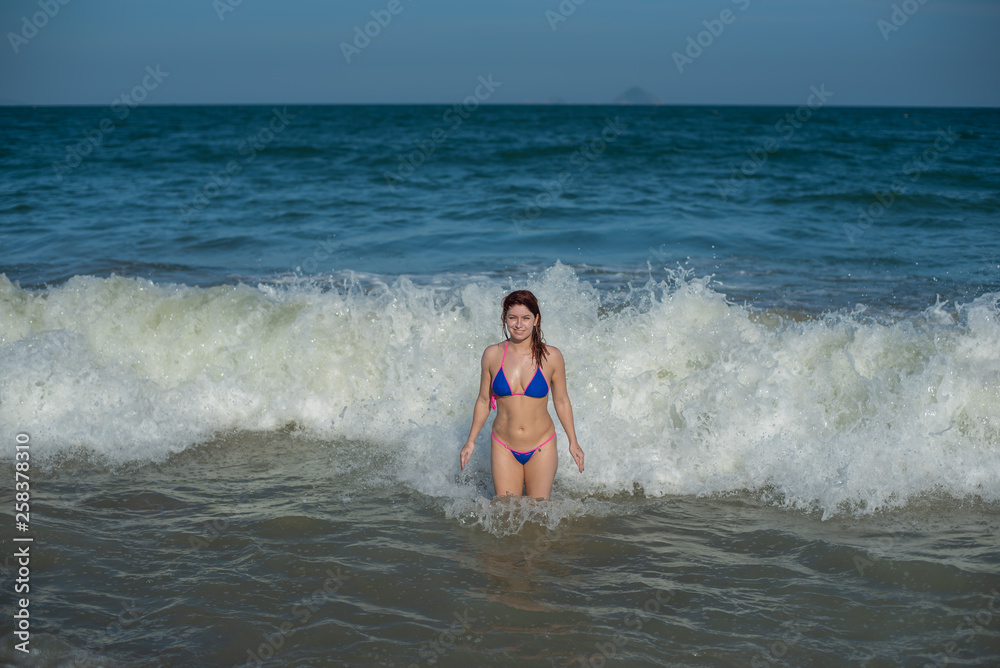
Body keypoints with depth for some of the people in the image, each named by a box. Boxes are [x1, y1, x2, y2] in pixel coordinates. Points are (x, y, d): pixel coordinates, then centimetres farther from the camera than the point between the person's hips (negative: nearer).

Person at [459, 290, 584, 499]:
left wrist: (573, 443, 8)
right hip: (504, 448, 1)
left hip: (541, 449, -1)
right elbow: (484, 401, 8)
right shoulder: (492, 355, -4)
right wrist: (471, 442, 11)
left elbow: (561, 401, 5)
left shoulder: (551, 356, -6)